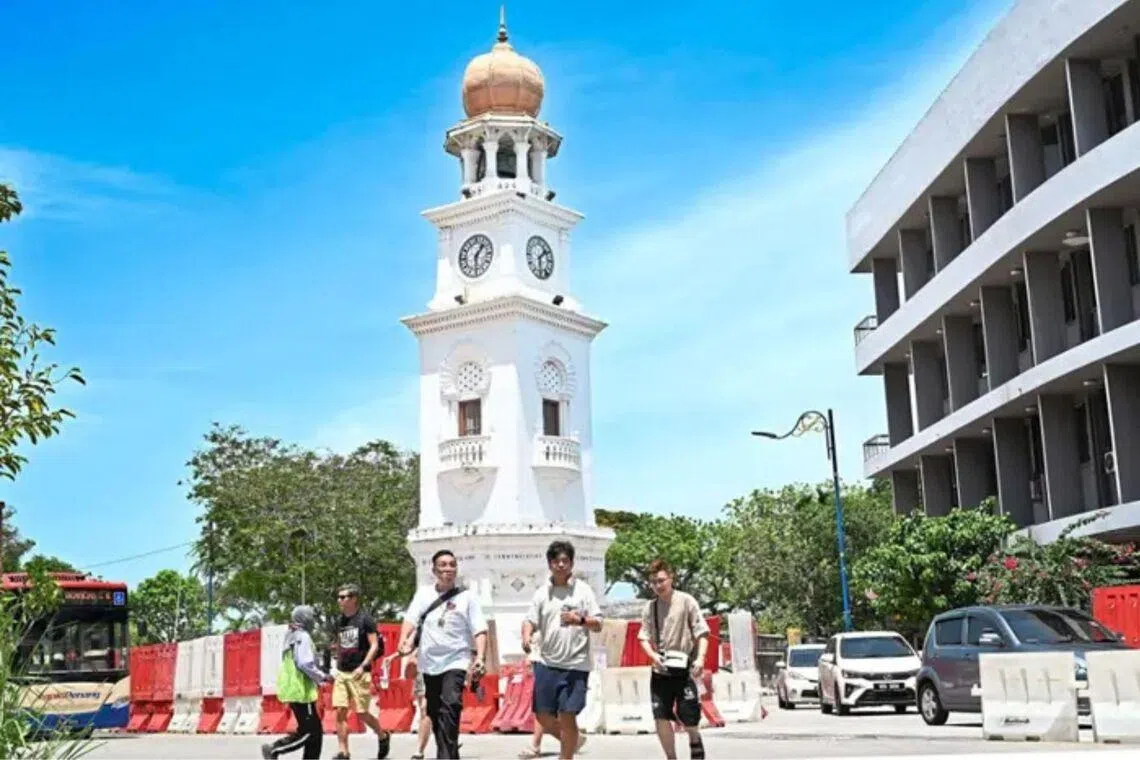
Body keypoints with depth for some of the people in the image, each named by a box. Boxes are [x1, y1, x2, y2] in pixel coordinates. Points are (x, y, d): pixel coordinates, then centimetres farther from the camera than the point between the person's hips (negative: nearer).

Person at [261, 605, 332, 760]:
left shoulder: (291, 637, 16)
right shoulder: (303, 637, -12)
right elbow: (305, 664, -21)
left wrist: (316, 679, 18)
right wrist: (322, 677, -9)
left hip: (293, 689, 10)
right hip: (301, 691, -10)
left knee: (314, 730, 11)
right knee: (309, 731, -7)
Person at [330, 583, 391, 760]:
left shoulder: (365, 619, -7)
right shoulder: (339, 621, 10)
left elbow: (374, 646, -11)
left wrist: (363, 666, -21)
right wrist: (338, 666, 14)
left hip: (359, 673, -5)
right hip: (341, 673, 5)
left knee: (361, 713, -1)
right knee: (340, 712, -4)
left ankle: (383, 737, 24)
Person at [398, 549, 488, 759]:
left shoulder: (466, 597, 0)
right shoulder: (423, 593, 8)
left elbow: (479, 630, -5)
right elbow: (411, 619, 1)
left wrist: (481, 658, -18)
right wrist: (404, 641, -18)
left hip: (456, 661, -4)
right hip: (430, 662, 4)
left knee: (450, 706, -22)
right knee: (435, 712, 12)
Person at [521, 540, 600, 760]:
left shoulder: (583, 590, 0)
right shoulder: (542, 593, 8)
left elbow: (598, 624, -1)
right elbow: (530, 621, 6)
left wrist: (580, 620, -22)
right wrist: (526, 637, -17)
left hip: (575, 664, -3)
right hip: (547, 662, 4)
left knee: (567, 715, -6)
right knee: (543, 715, 5)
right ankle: (573, 740, 31)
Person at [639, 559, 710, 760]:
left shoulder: (686, 601, -6)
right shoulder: (651, 607, 6)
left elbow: (702, 633, -7)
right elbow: (644, 638, 8)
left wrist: (700, 658, -21)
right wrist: (653, 655, -11)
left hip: (684, 670, -3)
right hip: (660, 671, 3)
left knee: (689, 720, 0)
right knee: (661, 718, -1)